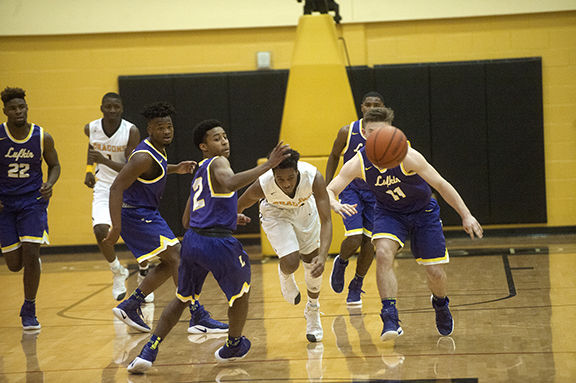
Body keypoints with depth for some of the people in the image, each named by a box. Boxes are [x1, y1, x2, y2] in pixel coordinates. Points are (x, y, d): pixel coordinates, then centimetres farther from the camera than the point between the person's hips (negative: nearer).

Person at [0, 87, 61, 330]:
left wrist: (49, 184, -11)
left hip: (33, 201, 0)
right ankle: (33, 261, 40)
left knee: (31, 255, -15)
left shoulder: (43, 137, -7)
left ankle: (29, 310, 3)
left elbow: (54, 165, 9)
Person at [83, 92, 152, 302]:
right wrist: (89, 169, 9)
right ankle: (117, 272, 7)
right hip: (104, 187, 2)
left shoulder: (131, 132, -19)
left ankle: (143, 276, 30)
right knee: (100, 231, -20)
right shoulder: (91, 129, -8)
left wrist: (105, 160, -36)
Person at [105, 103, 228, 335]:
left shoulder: (158, 149, 8)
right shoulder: (144, 156, -22)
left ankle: (130, 307, 15)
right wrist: (116, 227, -30)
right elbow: (116, 187, -25)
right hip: (137, 214, -10)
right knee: (177, 257, -14)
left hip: (147, 214, 10)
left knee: (171, 263, 12)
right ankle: (198, 318, -15)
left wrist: (175, 169, 16)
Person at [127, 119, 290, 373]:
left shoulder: (199, 174, 21)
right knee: (241, 293, 21)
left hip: (192, 240, 7)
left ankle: (149, 351, 11)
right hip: (218, 245, -7)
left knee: (182, 299, 23)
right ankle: (234, 346, 37)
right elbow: (230, 183, -30)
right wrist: (268, 165, -32)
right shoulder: (217, 163, -4)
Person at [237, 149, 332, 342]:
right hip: (275, 212, -2)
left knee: (312, 262, 11)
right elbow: (236, 207, -15)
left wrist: (322, 257, -50)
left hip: (304, 208, 2)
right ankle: (285, 276, 19)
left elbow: (326, 221, -41)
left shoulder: (313, 177, -40)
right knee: (290, 263, -21)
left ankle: (313, 311, 38)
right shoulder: (262, 186, -39)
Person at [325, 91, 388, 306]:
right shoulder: (347, 132, -11)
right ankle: (341, 262, 18)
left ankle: (356, 287, 22)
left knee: (370, 242, 2)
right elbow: (334, 156, 5)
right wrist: (327, 186, 2)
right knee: (354, 239, -17)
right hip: (351, 190, -1)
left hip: (376, 193, 1)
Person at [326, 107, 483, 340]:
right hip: (388, 212, 1)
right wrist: (336, 205, -47)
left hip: (423, 211, -1)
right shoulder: (358, 164, -21)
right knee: (383, 253, -29)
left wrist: (466, 216, -21)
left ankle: (440, 305, 34)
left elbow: (440, 185, -21)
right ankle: (390, 319, -25)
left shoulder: (406, 157, -29)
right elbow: (328, 191, -22)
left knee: (435, 271, -2)